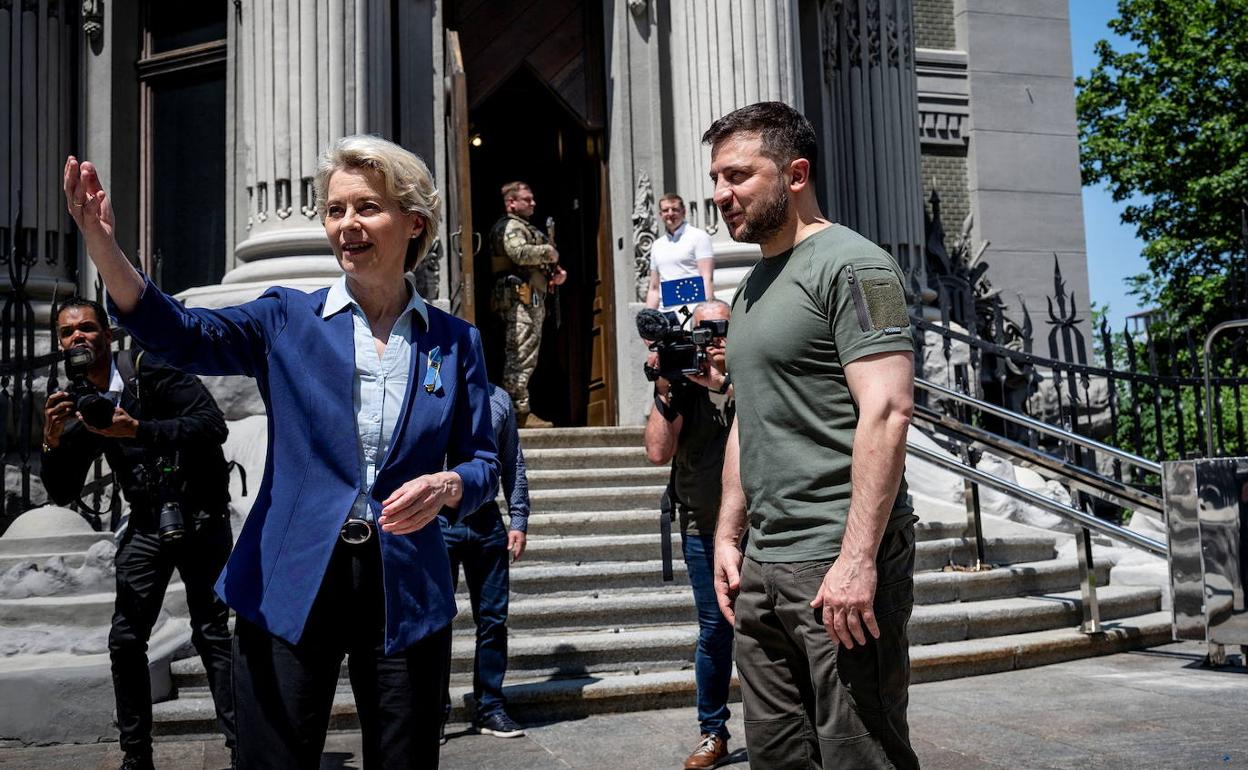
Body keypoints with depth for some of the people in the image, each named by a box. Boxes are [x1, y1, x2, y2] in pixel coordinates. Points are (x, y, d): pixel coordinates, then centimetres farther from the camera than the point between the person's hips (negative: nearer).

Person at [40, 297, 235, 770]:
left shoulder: (149, 369, -10)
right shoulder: (79, 404, 9)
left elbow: (214, 425, -21)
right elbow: (63, 495, 7)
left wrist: (137, 429, -28)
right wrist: (53, 442, -10)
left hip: (200, 518, -6)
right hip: (146, 525, 6)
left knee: (211, 635, -10)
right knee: (125, 640, 4)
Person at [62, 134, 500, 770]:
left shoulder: (454, 342, 5)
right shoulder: (288, 320, 3)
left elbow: (482, 463, 7)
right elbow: (185, 336, -14)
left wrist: (448, 486, -16)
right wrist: (102, 246, -30)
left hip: (405, 595, 1)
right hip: (290, 591, 0)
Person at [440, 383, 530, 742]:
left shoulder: (498, 398, 11)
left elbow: (513, 465, 13)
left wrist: (518, 521, 7)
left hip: (486, 521, 3)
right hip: (438, 523, -3)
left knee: (493, 619, 7)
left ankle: (490, 707, 20)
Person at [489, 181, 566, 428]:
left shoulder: (527, 227, 27)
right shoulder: (510, 226, -6)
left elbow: (535, 264, 31)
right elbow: (519, 253, -26)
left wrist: (556, 272, 11)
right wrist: (549, 251, -11)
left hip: (533, 298, 11)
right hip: (520, 296, -11)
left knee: (521, 356, 12)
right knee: (521, 355, -12)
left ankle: (518, 411, 17)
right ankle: (519, 412, -13)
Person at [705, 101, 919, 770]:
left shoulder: (851, 265, -9)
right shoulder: (752, 286, 18)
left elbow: (887, 412, -18)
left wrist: (857, 559, -23)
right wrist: (728, 535, 16)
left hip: (839, 564, -8)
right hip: (762, 566, 8)